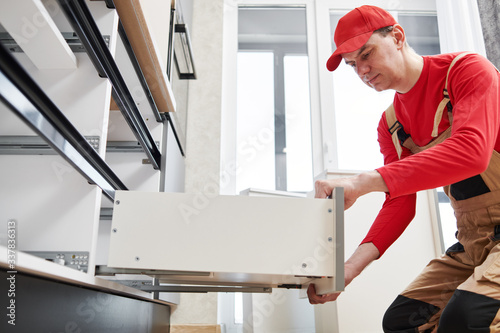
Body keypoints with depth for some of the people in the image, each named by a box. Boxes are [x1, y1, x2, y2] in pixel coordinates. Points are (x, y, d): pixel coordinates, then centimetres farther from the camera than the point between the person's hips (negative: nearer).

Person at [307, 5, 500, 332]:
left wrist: (362, 182, -38)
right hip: (472, 242, 7)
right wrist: (352, 266, -15)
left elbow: (472, 151, -31)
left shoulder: (469, 69, -12)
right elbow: (400, 204, 1)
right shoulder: (390, 125, 7)